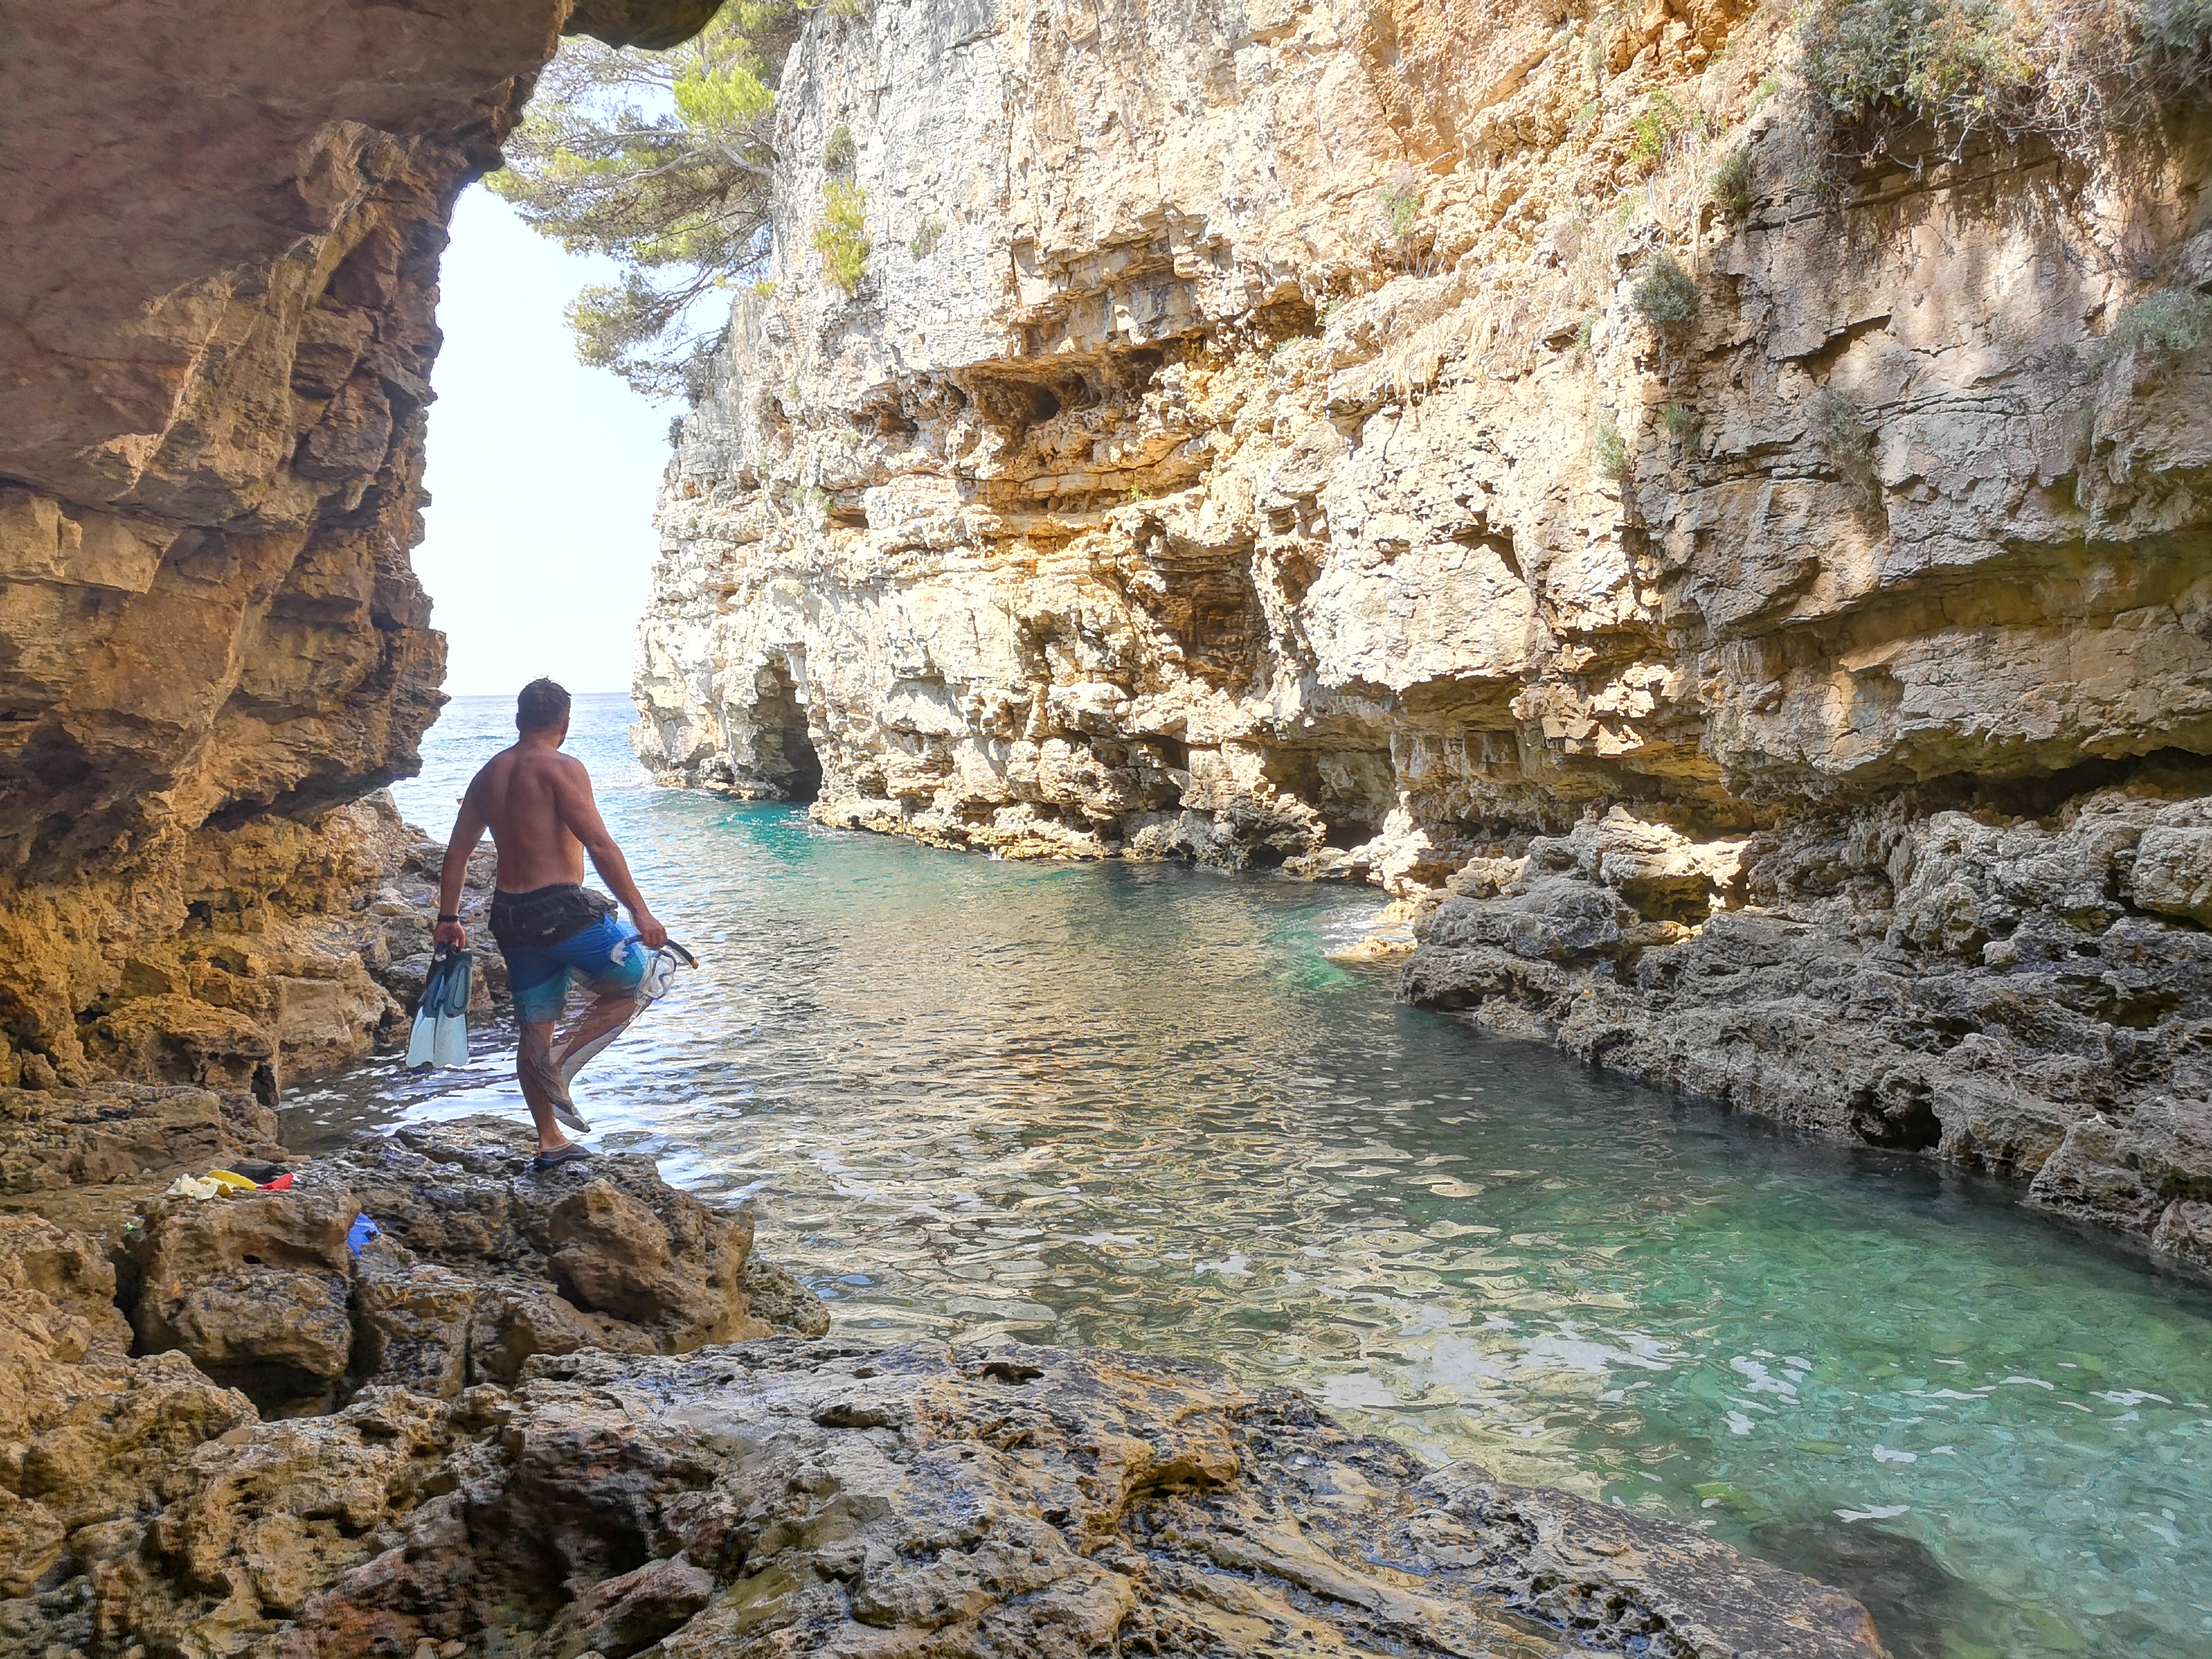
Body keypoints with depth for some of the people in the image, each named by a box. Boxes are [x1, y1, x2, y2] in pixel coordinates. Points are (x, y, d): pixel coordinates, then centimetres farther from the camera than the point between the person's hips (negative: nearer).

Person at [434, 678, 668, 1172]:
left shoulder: (489, 773, 14)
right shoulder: (561, 768, -9)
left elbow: (457, 850, 17)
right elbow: (599, 844, -18)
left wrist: (448, 918, 24)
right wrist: (640, 912, -19)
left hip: (509, 913, 8)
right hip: (560, 908, -8)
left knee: (535, 1028, 15)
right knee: (632, 983, 8)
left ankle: (549, 1142, 20)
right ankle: (559, 1066, -7)